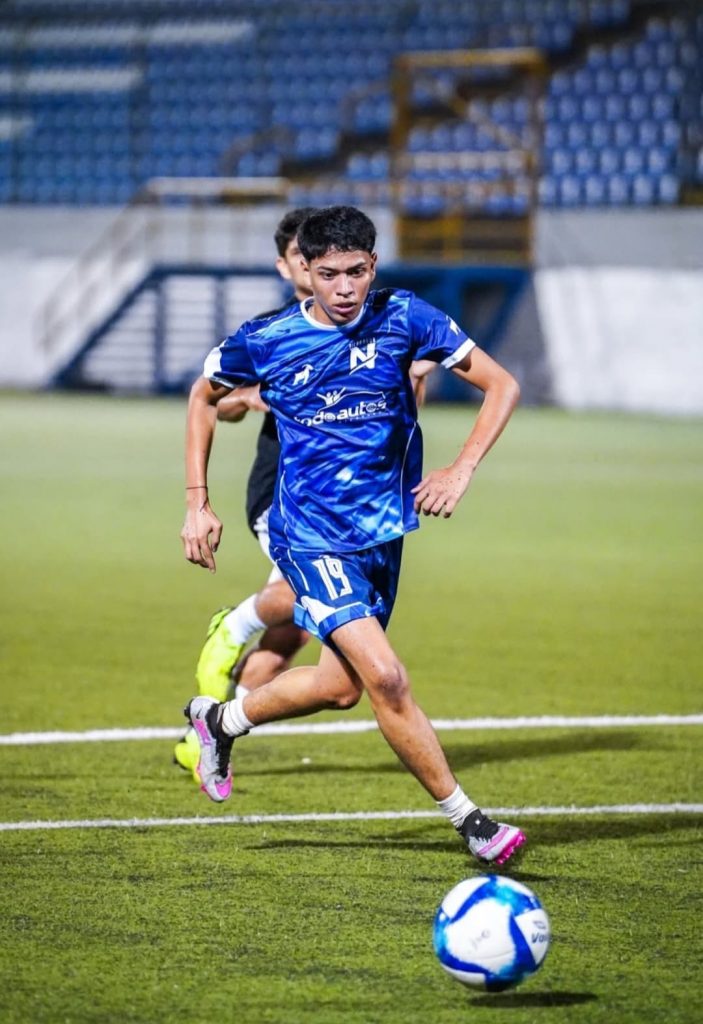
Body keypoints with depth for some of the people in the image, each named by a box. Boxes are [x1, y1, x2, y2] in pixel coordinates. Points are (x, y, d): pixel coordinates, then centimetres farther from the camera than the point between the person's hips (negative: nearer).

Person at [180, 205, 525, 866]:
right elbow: (204, 397, 10)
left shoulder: (401, 318, -8)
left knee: (341, 685, 16)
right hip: (311, 535, -4)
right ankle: (467, 820, -6)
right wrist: (196, 504, 5)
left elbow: (500, 385, -4)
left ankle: (219, 719, 42)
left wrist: (460, 471, -17)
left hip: (382, 530, 4)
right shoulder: (265, 341, -9)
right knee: (386, 678, -18)